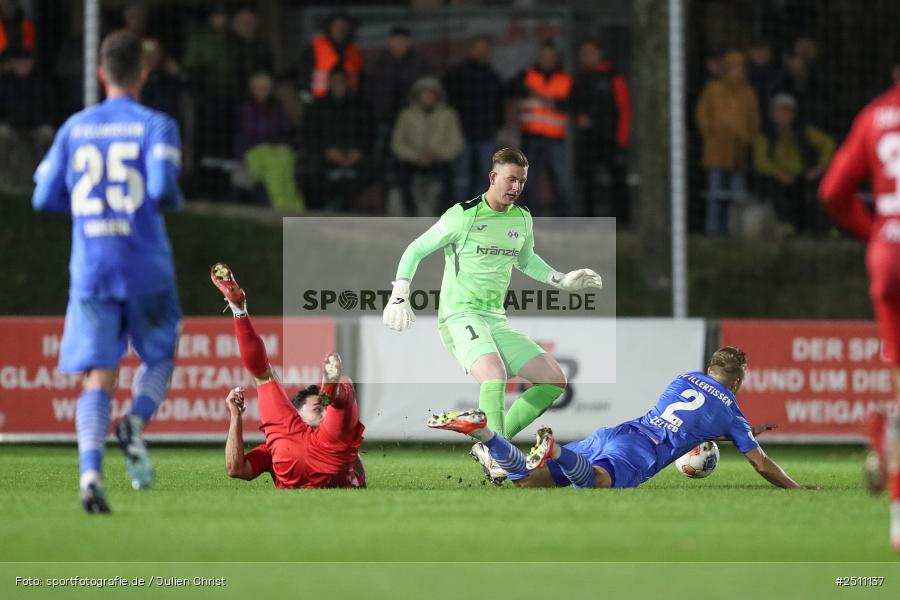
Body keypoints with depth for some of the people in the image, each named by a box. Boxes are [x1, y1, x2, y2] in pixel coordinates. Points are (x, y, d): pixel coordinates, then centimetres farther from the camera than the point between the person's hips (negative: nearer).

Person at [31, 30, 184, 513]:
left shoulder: (74, 128, 9)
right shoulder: (155, 126, -2)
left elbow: (45, 197, 9)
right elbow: (162, 187, -16)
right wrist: (174, 200, 7)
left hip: (89, 269, 2)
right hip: (146, 269, -2)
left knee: (98, 377, -2)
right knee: (159, 357, 20)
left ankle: (91, 469, -25)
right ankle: (136, 422, -11)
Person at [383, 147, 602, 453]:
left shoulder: (522, 219, 11)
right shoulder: (463, 215, -8)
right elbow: (416, 250, 0)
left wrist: (561, 280, 22)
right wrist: (399, 296, -8)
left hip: (496, 321, 7)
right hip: (459, 316, -7)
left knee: (555, 380, -4)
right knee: (494, 376, -35)